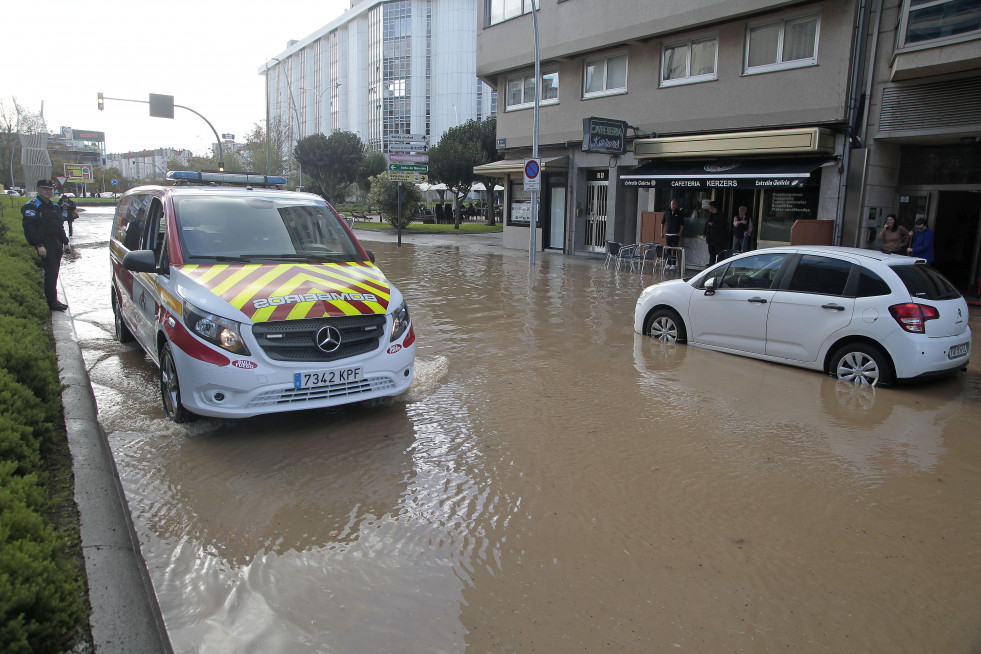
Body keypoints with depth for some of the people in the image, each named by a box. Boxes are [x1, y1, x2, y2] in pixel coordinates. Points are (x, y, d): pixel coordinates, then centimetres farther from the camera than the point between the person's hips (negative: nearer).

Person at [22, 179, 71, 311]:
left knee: (54, 272, 11)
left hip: (56, 243, 8)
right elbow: (30, 227, -16)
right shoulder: (31, 206, -8)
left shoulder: (54, 206, 19)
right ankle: (52, 302, -8)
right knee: (51, 273, -11)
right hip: (44, 244, -8)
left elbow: (60, 226, 25)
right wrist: (39, 245, -23)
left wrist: (65, 242, 19)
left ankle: (53, 300, 18)